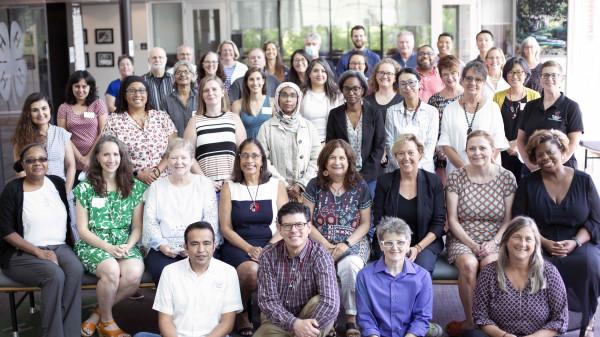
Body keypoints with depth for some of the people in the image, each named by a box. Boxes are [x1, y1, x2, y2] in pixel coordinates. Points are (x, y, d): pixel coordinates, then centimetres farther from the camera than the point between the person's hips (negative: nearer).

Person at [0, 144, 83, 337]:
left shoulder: (58, 183, 11)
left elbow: (69, 218, 17)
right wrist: (38, 252, -16)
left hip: (59, 247, 3)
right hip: (22, 254, -3)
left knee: (76, 270, -30)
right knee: (55, 275, -32)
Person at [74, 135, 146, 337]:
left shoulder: (134, 188, 10)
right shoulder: (85, 188, 5)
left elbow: (138, 227, 9)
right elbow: (83, 229, 1)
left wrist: (127, 247, -12)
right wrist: (109, 248, -13)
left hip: (125, 244, 2)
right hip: (92, 245, -2)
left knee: (134, 274, -31)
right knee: (112, 270, -34)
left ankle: (98, 314, -7)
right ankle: (106, 321, -7)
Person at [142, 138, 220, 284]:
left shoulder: (204, 183, 13)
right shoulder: (157, 186, 17)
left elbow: (212, 221, 4)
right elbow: (150, 222, 10)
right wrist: (161, 245, -8)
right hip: (163, 248, 1)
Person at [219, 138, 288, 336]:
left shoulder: (277, 185, 11)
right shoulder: (229, 187, 9)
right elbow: (226, 228, 3)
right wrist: (249, 248, -13)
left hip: (271, 244, 1)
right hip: (238, 244, 0)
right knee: (251, 271, -35)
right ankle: (242, 313, -3)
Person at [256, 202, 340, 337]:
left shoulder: (320, 256, -14)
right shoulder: (268, 256, -7)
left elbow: (331, 303, -26)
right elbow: (267, 300, -12)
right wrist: (294, 323, -28)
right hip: (277, 322, 2)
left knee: (319, 302, -31)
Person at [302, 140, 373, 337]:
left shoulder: (360, 186, 7)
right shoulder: (315, 185, 8)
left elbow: (365, 223, 5)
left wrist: (346, 244, -11)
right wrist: (325, 244, -10)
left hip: (353, 242, 0)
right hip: (320, 242, 0)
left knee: (351, 264, -35)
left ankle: (351, 319, -20)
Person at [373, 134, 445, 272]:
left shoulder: (434, 181, 3)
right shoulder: (384, 181, 4)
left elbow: (439, 222, 2)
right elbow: (378, 221, 3)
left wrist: (418, 248, -12)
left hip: (425, 242, 0)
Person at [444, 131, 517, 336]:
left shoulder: (506, 177, 3)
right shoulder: (456, 178, 1)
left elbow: (509, 219, 2)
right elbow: (452, 219, -1)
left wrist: (494, 243, -13)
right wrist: (471, 244, -14)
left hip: (496, 240, 0)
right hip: (462, 239, 0)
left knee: (490, 264, -33)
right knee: (469, 265, -33)